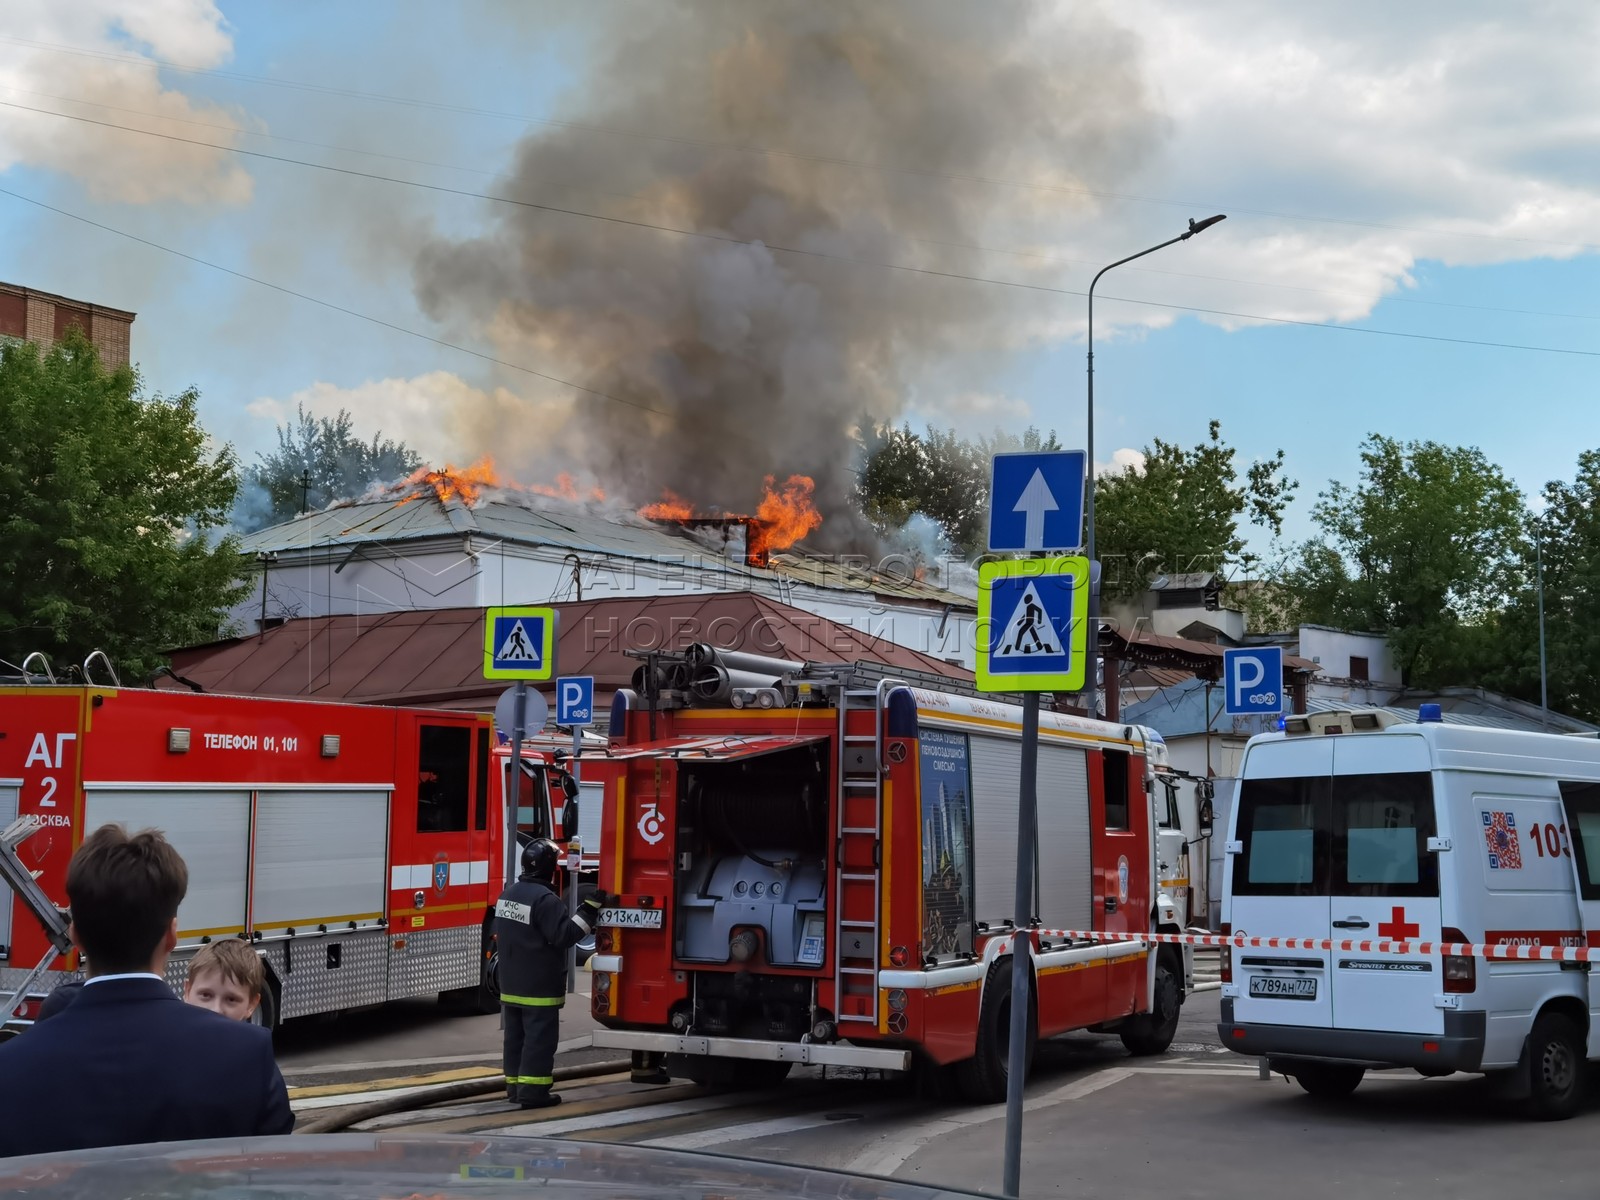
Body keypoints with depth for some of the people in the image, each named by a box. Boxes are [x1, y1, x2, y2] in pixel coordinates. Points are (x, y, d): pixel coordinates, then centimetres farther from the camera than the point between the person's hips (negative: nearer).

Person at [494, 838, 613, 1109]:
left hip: (511, 985, 9)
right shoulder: (545, 899, -19)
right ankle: (533, 1091, -6)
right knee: (539, 1039, -5)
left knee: (516, 1036, 14)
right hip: (539, 987, -9)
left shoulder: (508, 894, 10)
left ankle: (515, 1087, 19)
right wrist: (590, 909, -20)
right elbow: (564, 934, -22)